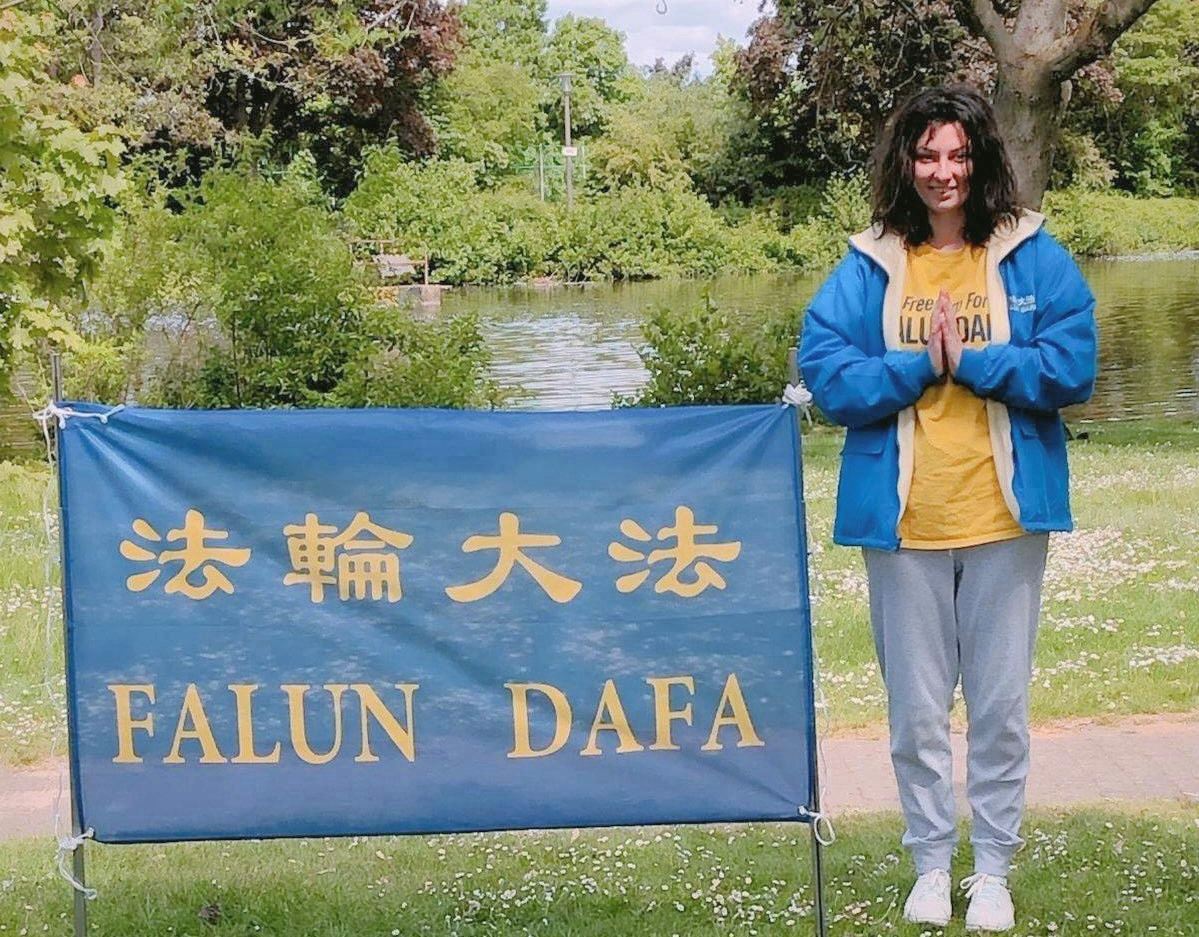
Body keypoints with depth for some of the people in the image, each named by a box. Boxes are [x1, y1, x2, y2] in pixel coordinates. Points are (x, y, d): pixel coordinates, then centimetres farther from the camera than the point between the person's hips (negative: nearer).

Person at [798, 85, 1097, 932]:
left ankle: (993, 869, 22)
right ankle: (931, 863, 25)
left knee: (1001, 705, 8)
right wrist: (920, 365, -14)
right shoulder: (866, 270, 2)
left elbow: (1072, 369, -8)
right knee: (917, 709, 10)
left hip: (1006, 514, -1)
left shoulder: (1035, 259, 0)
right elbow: (827, 376, -5)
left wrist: (967, 359, -13)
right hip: (903, 517, 1)